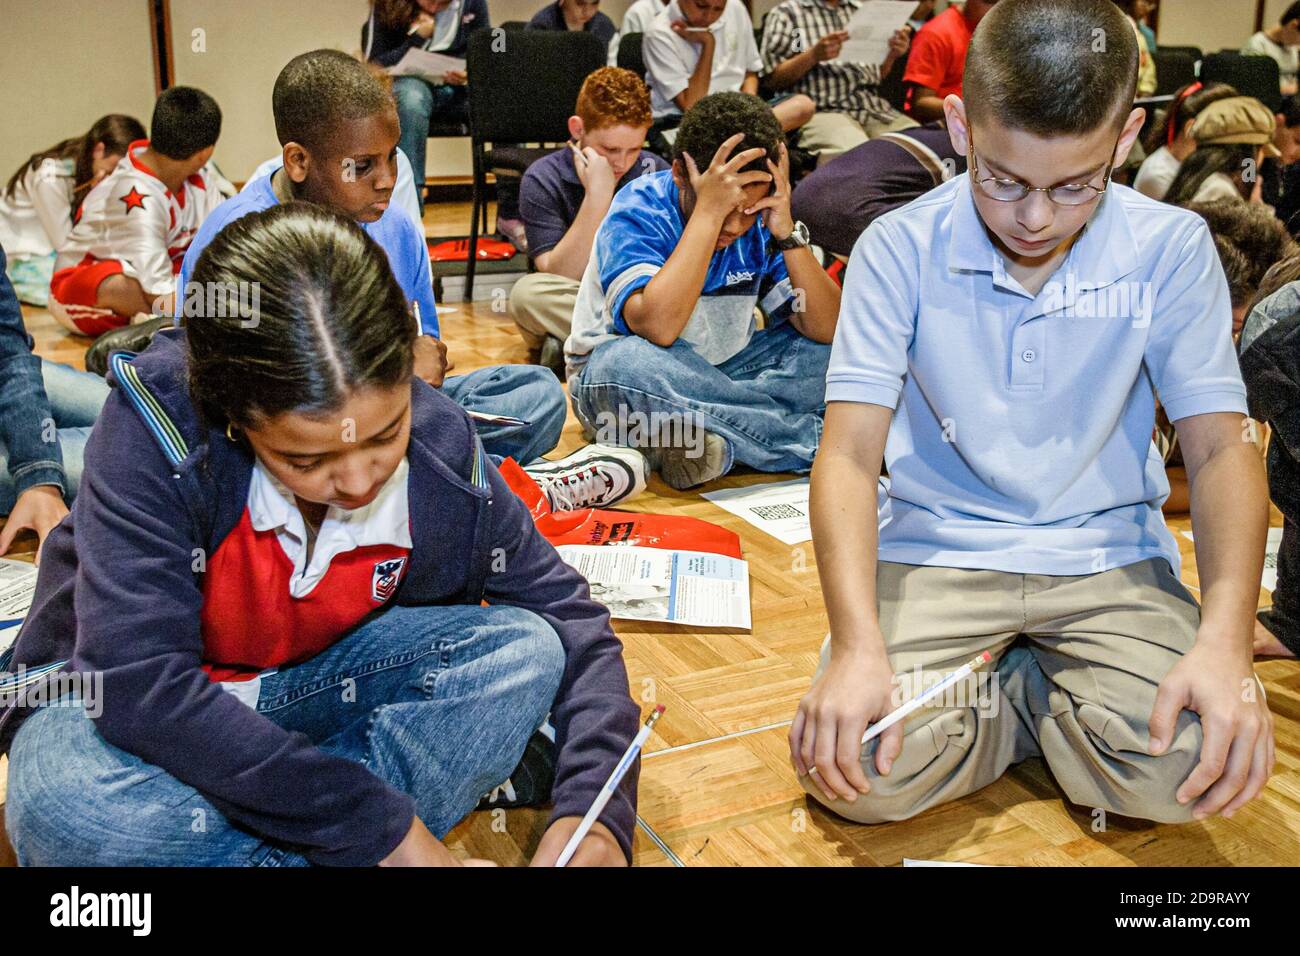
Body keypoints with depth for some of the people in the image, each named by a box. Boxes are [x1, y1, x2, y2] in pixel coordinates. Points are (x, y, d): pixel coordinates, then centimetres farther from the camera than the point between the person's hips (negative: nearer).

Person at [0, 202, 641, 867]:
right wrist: (378, 821, -35)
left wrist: (594, 811, -29)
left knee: (526, 651, -21)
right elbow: (138, 686, -37)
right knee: (70, 805, -39)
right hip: (118, 706, -3)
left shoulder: (444, 456, -20)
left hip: (306, 685, 3)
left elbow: (574, 626, -11)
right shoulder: (156, 422, -31)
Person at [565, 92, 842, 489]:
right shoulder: (638, 212, -20)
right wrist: (707, 211, -35)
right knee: (627, 363, -39)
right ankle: (812, 437, -26)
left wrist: (787, 232, -24)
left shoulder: (761, 219, -7)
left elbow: (828, 330, -13)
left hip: (720, 374, 5)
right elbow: (657, 328, -38)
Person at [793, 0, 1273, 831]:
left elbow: (1219, 447, -4)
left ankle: (1018, 690, 7)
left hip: (1109, 557, 1)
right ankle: (1056, 700, 5)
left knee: (1188, 771, -25)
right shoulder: (902, 248, -8)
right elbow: (851, 452, -13)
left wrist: (1226, 638, -22)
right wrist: (856, 646, -28)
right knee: (862, 773, -24)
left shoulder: (1171, 249, -4)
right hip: (936, 551, -1)